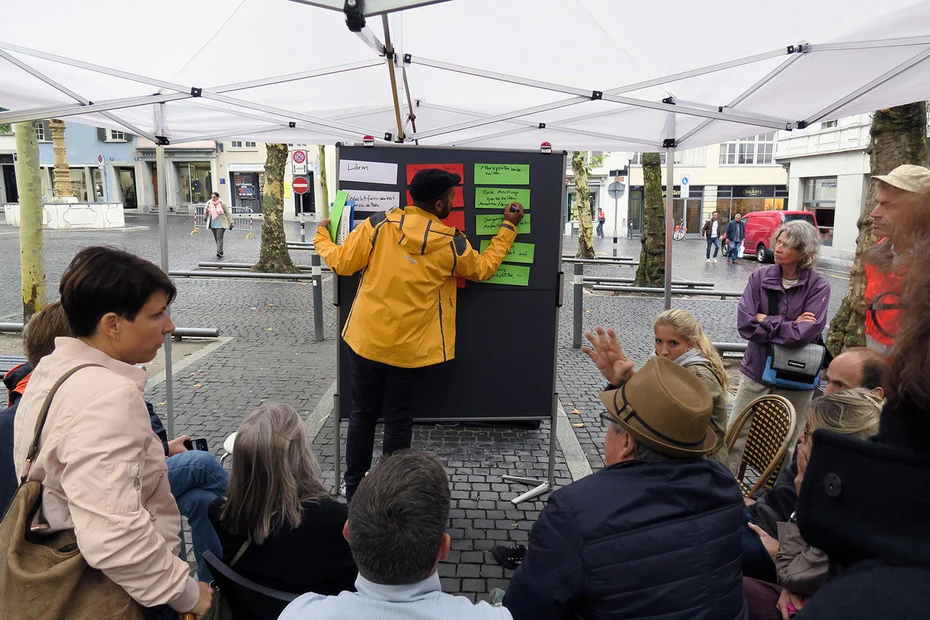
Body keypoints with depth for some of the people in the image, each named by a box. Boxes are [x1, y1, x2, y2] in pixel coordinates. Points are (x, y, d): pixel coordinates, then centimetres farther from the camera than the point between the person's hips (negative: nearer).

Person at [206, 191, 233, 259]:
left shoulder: (222, 203, -7)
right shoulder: (209, 203, 4)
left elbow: (228, 213, 0)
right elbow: (206, 213, 13)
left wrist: (231, 222, -2)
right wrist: (206, 212, -11)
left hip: (221, 224, -5)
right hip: (212, 224, 5)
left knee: (219, 238, -12)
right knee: (216, 239, 9)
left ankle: (219, 252, -17)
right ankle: (220, 251, 20)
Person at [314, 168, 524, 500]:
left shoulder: (378, 225, -10)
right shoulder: (452, 243, -9)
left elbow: (341, 262, -3)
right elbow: (484, 268, 9)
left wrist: (321, 237, 18)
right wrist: (508, 227, 19)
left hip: (366, 341, 2)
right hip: (410, 349, -1)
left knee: (363, 414, 15)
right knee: (398, 420, 12)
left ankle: (353, 487, 28)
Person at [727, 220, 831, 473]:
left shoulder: (818, 286, -10)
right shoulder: (759, 277, -4)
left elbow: (805, 333, -21)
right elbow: (744, 323, -13)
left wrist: (765, 320, -12)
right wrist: (788, 325, -14)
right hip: (756, 372, 2)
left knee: (784, 448, 14)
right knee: (735, 440, 7)